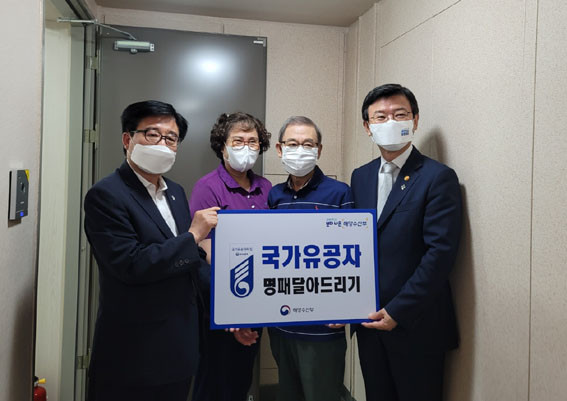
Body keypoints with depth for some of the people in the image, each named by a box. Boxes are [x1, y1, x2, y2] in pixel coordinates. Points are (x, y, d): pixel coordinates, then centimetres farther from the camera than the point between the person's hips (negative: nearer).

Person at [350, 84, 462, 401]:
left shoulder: (438, 178, -10)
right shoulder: (360, 176, 9)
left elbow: (441, 252, -16)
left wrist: (398, 311, -16)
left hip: (415, 325, -5)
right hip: (368, 320, 5)